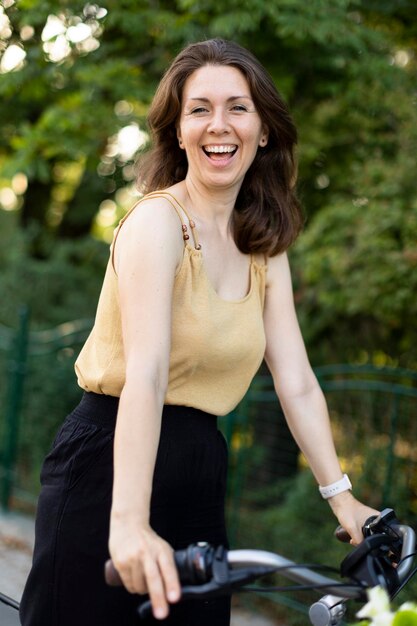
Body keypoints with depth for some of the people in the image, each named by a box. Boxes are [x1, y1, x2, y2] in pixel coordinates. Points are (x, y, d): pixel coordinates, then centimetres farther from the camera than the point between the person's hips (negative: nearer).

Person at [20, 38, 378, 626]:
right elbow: (145, 374, -27)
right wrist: (130, 522, -37)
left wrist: (341, 496, -1)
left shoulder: (265, 247, 7)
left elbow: (296, 383, 5)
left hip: (199, 469, 7)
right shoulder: (158, 220, -14)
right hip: (109, 462, -6)